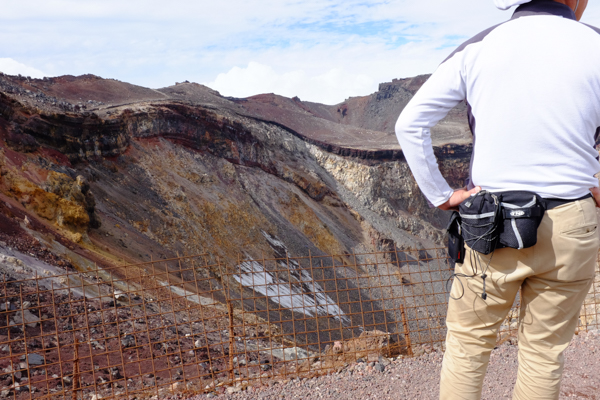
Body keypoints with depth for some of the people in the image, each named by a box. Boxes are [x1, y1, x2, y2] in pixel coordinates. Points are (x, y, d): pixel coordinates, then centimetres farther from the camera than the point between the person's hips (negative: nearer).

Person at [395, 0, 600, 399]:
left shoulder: (476, 48, -2)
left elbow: (409, 124, -2)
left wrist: (440, 195, 1)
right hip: (568, 229, 0)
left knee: (468, 341, 16)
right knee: (544, 351, 16)